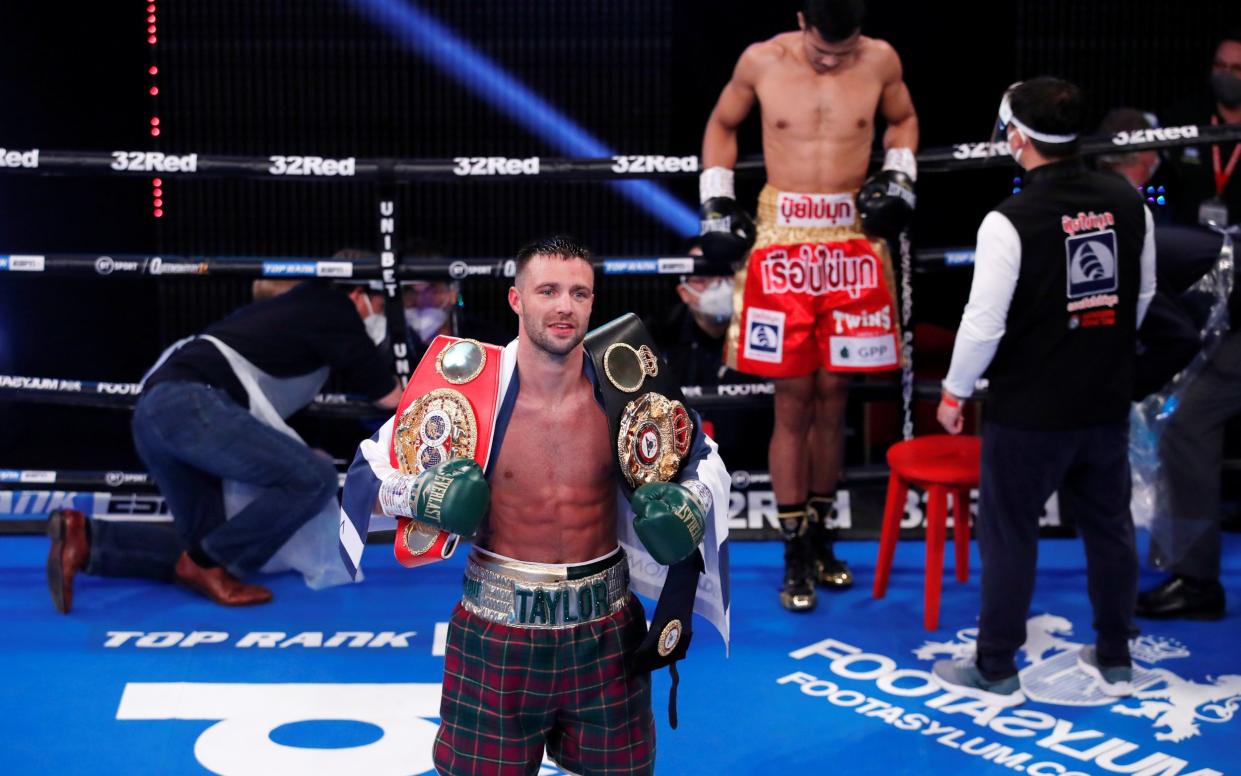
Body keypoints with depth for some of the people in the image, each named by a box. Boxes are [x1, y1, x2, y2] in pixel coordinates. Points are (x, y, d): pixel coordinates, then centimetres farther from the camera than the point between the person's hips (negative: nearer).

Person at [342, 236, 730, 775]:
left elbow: (702, 458, 11)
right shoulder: (469, 384, -12)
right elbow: (368, 471, -3)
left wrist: (692, 503, -9)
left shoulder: (624, 385, -6)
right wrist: (420, 496, -22)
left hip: (605, 630, 2)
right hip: (497, 631, -2)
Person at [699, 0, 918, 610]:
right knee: (792, 403, -2)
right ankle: (797, 554, 7)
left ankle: (819, 535, 22)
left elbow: (902, 120, 19)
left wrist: (899, 176, 3)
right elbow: (721, 126, 12)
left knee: (832, 396, 7)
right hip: (782, 238, -2)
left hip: (851, 238, 2)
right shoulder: (761, 61, -4)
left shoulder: (880, 61, -1)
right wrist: (717, 203, 3)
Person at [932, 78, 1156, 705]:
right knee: (1109, 527, 17)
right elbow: (1143, 294, 11)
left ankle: (995, 672, 18)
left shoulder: (1009, 221, -20)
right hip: (1107, 404, 5)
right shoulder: (1128, 204, -1)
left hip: (1028, 412, -5)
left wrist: (954, 392, -2)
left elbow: (984, 322, -17)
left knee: (1008, 535, 7)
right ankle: (1114, 661, 29)